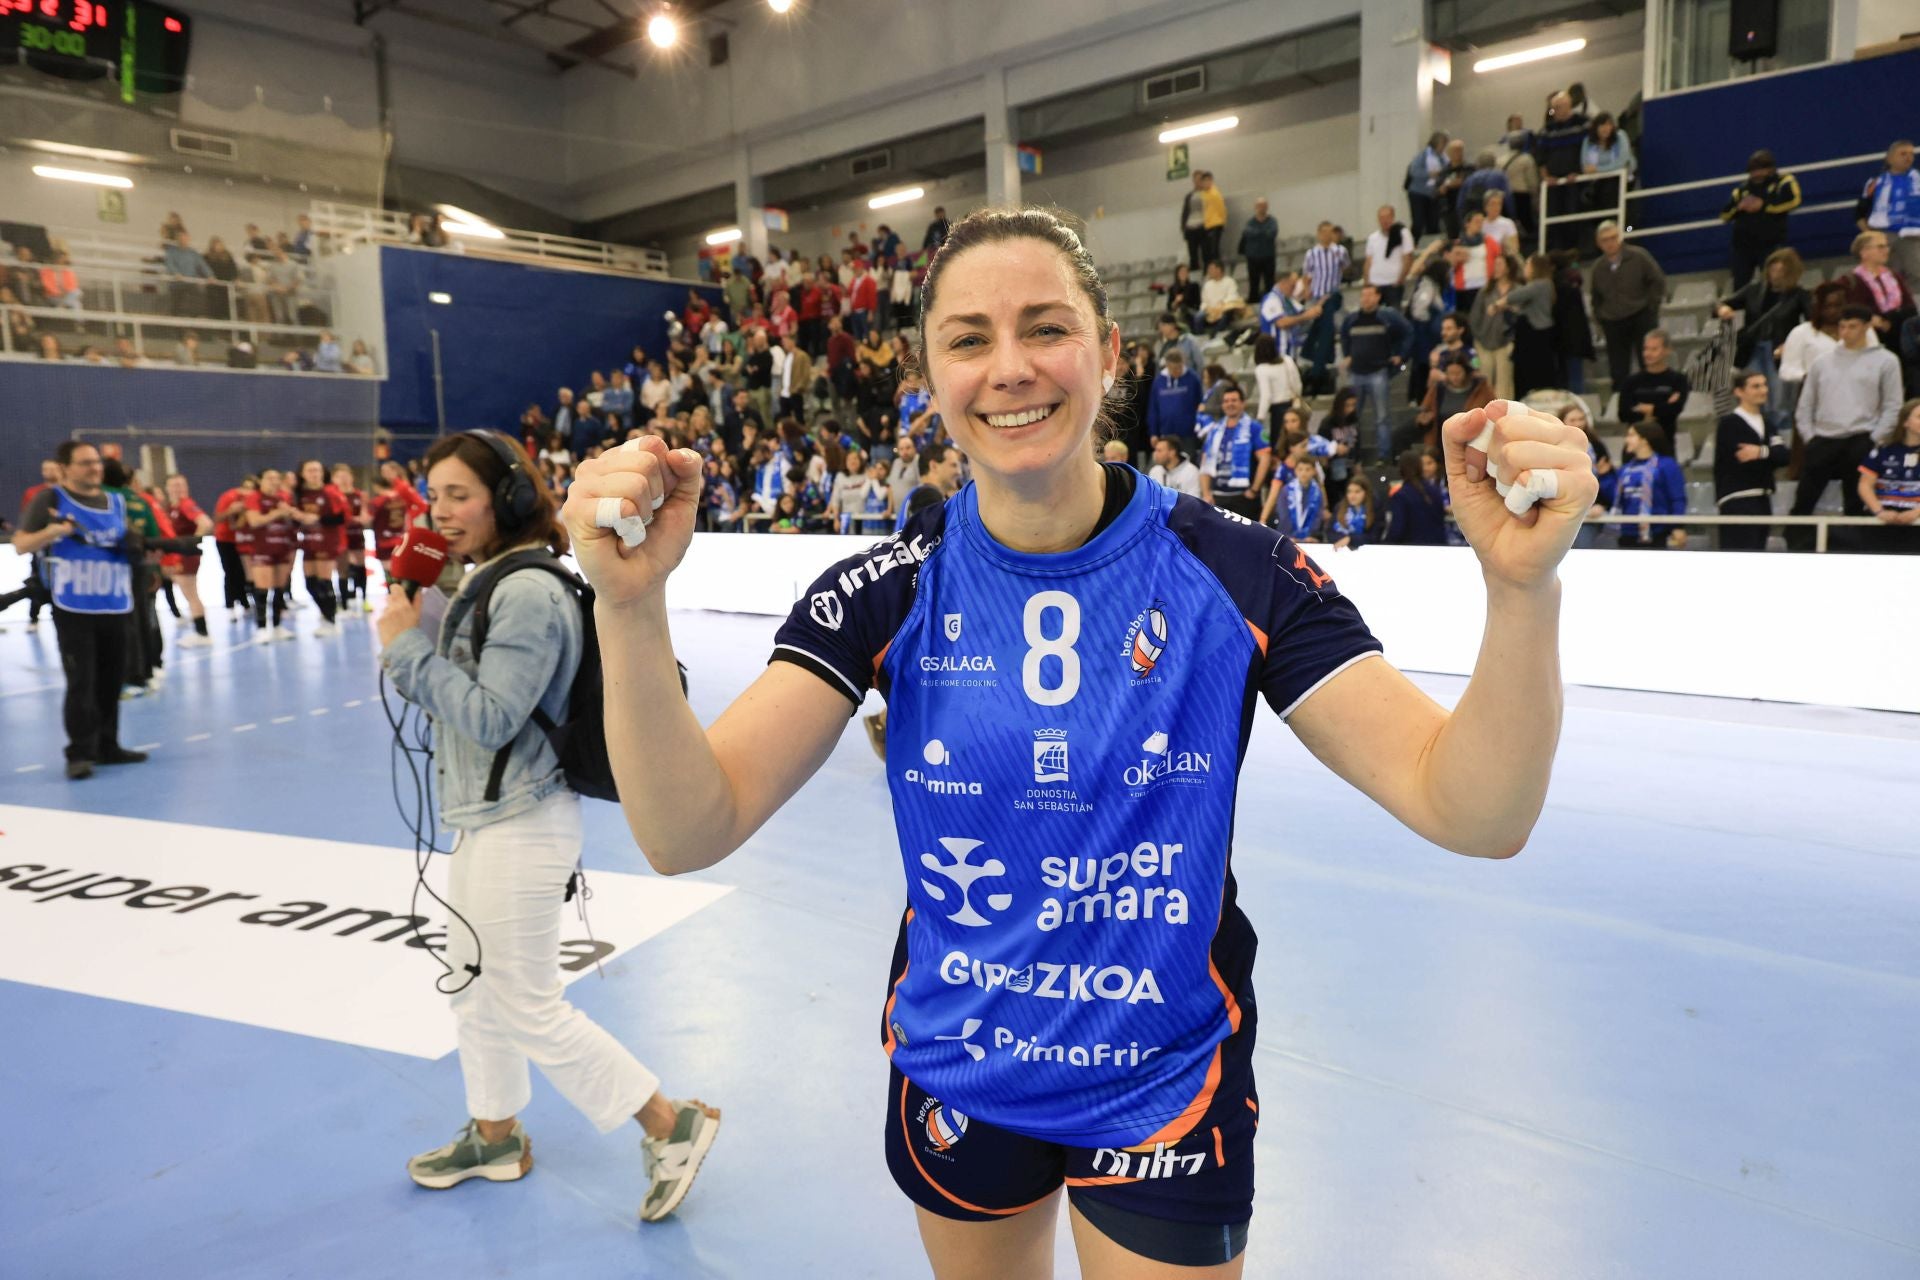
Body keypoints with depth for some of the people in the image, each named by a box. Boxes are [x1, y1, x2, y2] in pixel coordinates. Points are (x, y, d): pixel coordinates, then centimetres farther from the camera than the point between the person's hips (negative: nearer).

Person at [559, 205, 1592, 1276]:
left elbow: (1473, 813, -19)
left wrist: (1523, 586, -36)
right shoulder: (890, 593, -12)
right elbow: (689, 832, -20)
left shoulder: (1234, 572, -15)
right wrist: (633, 605, -36)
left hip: (1169, 1088, -1)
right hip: (955, 1080, 2)